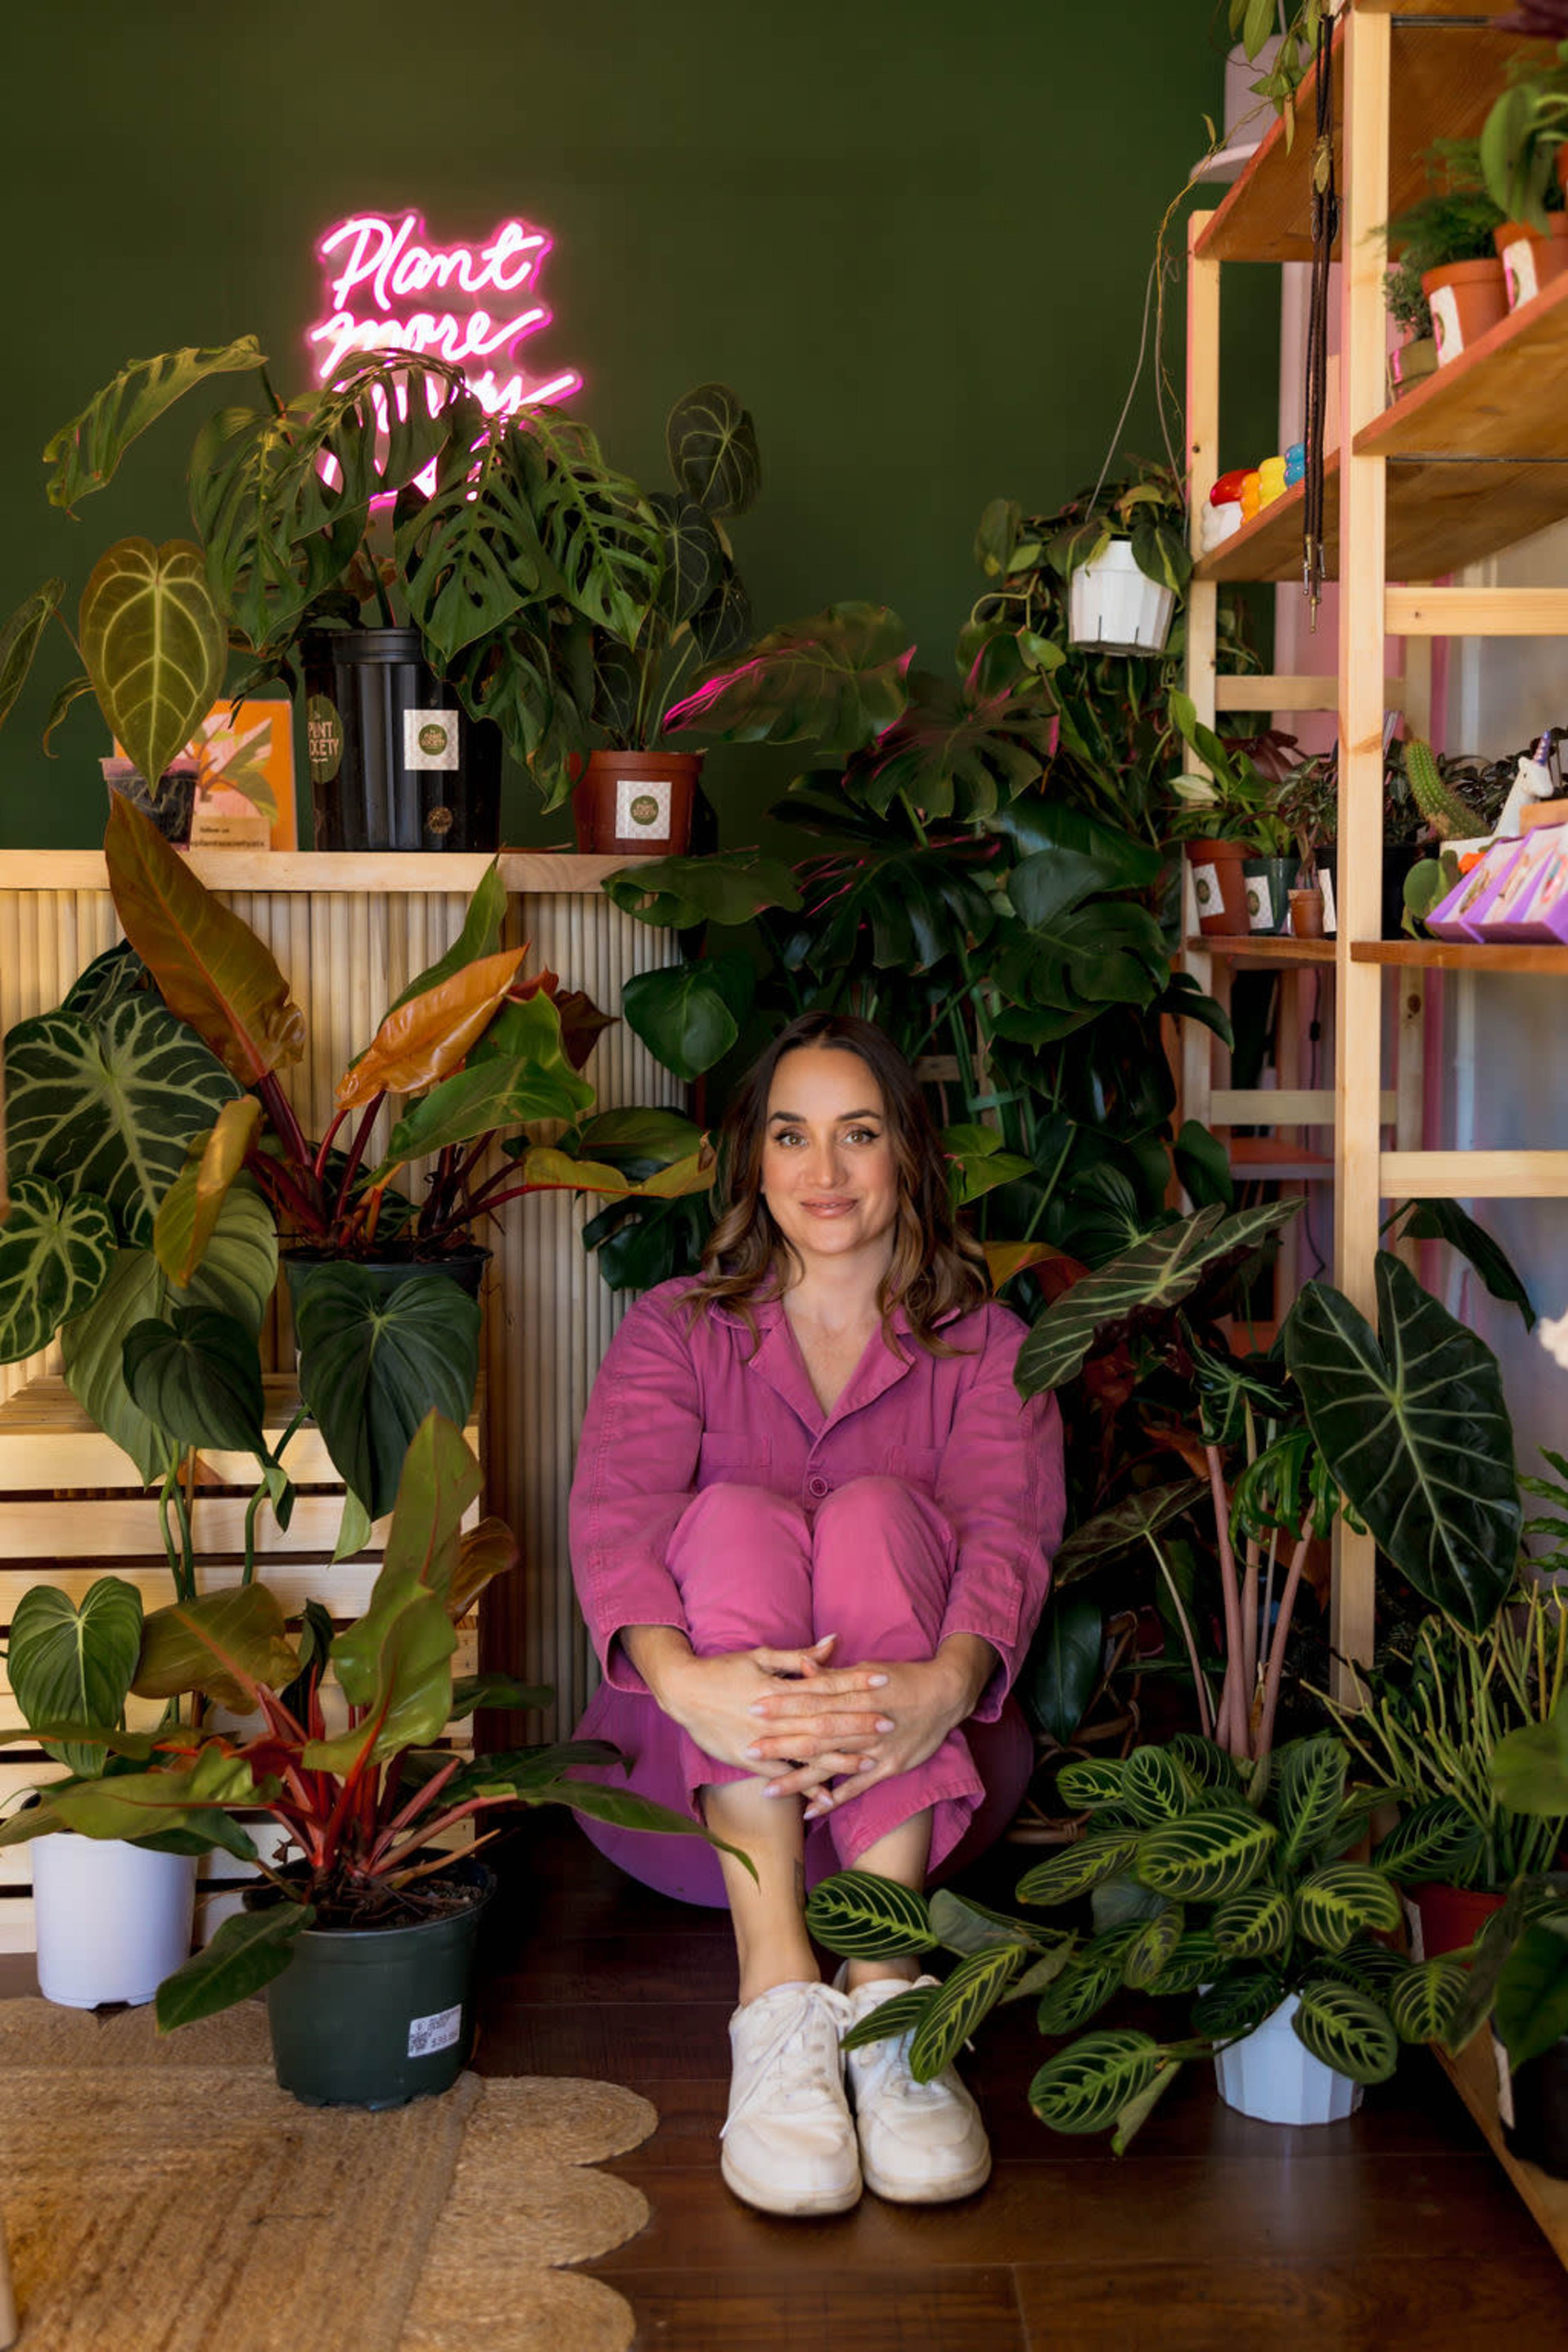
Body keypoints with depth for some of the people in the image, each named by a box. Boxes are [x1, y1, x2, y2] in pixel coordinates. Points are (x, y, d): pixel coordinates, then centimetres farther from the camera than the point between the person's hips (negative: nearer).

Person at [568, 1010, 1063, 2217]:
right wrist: (680, 1678, -37)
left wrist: (945, 1684, -37)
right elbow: (615, 1513, -13)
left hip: (919, 1781, 0)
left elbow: (1011, 1533, -13)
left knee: (878, 1513, -26)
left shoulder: (985, 1348, 9)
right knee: (733, 1521, -27)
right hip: (694, 1788, 0)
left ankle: (885, 2001, -39)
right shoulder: (677, 1329, 9)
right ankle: (777, 2006, -41)